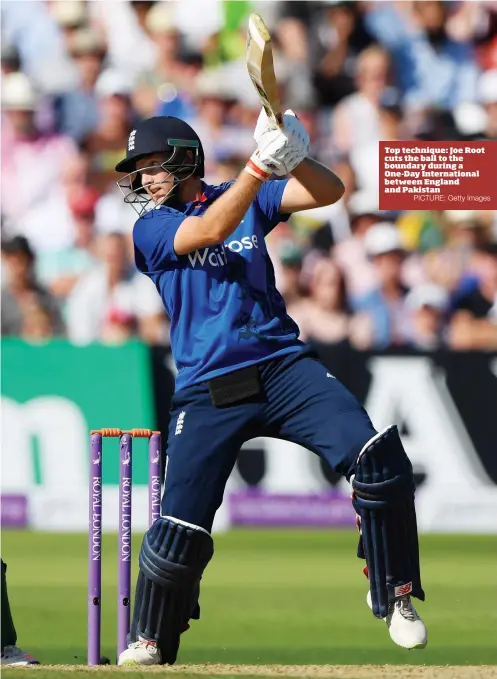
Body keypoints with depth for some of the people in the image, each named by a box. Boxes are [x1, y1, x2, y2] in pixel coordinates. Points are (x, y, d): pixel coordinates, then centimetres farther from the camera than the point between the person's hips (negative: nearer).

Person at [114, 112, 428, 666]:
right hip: (208, 391, -2)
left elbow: (329, 191, 0)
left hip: (283, 366, 2)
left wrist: (291, 158, -21)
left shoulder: (249, 200, 11)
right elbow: (211, 230, -17)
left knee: (376, 455, -19)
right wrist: (261, 163, -27)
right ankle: (147, 642, 15)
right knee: (179, 530, -8)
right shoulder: (150, 230, 3)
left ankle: (393, 595, -5)